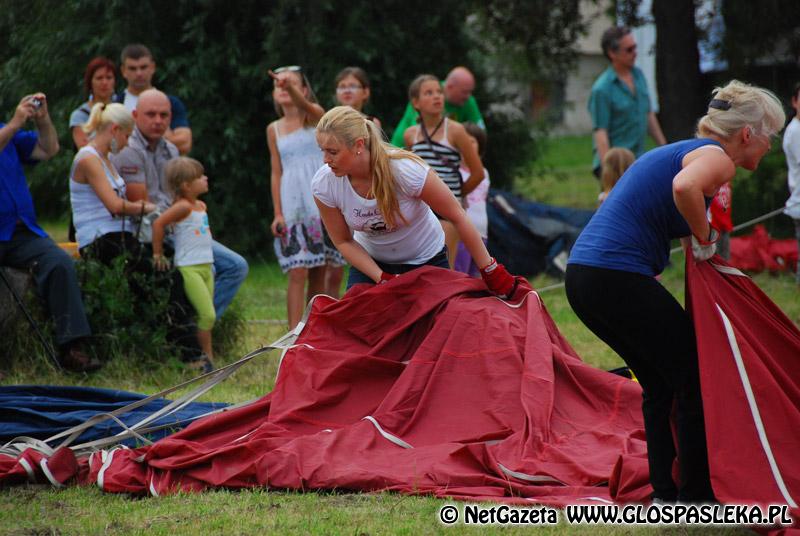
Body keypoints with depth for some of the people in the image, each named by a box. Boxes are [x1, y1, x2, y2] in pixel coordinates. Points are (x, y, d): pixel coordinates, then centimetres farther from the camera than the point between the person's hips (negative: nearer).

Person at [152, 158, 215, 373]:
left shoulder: (201, 206, 14)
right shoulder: (183, 206, -12)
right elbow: (158, 223, -19)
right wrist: (158, 255, -14)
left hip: (206, 266, 9)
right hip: (189, 268, -9)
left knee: (206, 316, 6)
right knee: (207, 315, -12)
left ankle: (204, 357, 8)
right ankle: (206, 357, -4)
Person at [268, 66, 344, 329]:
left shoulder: (315, 116, 1)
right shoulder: (274, 129, 9)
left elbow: (306, 106, -24)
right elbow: (276, 172, 10)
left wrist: (291, 87, -45)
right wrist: (277, 213, 2)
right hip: (292, 206, 1)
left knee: (318, 274, 3)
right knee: (297, 273, -9)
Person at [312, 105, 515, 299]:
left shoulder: (407, 170, -33)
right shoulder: (324, 185, -23)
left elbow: (457, 217, -21)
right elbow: (344, 242, -8)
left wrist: (490, 271, -17)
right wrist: (382, 278, -20)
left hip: (426, 261, -2)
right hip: (371, 262, 2)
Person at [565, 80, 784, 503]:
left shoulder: (680, 150, 24)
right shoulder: (717, 157, -5)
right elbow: (684, 186, -28)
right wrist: (704, 236, -13)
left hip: (582, 277, 9)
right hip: (618, 278, -9)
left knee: (661, 385, 20)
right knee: (695, 380, 3)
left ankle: (665, 494, 24)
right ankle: (697, 497, 7)